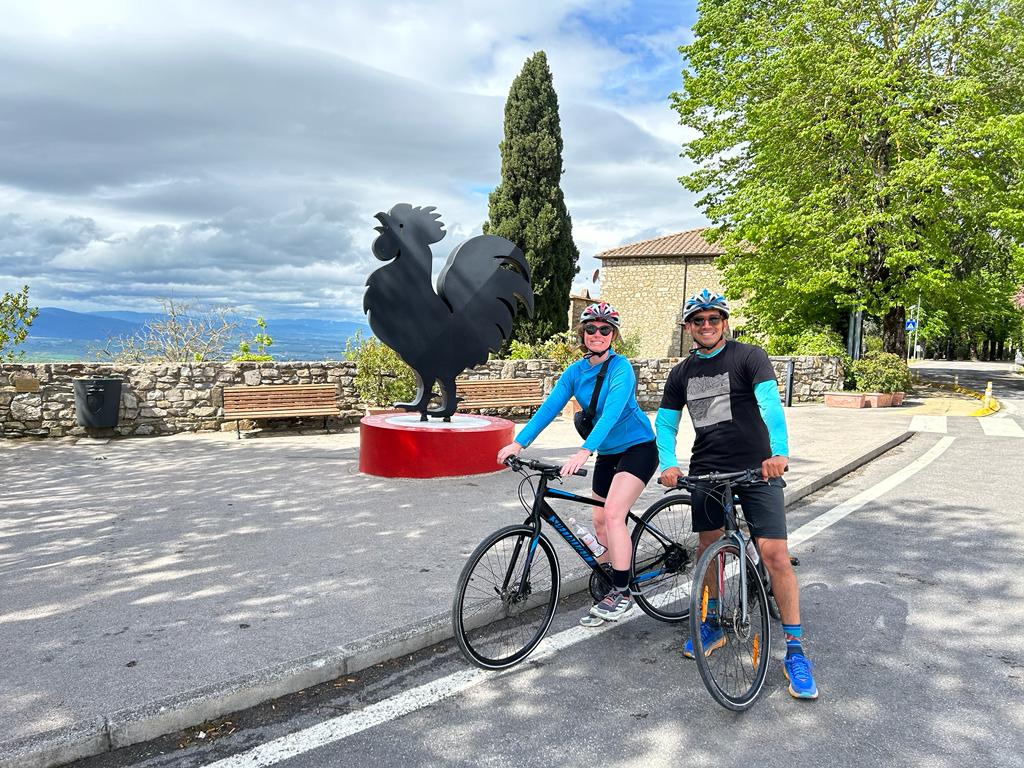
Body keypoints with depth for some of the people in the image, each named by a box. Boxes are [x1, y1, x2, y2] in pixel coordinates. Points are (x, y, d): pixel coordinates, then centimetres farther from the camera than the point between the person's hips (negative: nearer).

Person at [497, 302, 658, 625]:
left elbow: (612, 412, -33)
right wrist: (518, 443, -20)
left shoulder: (621, 368, -19)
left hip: (637, 447, -7)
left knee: (612, 514, -22)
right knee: (600, 521, 10)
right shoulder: (575, 371, 0)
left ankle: (622, 593, -12)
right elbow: (549, 407, -9)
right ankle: (611, 585, 27)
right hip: (607, 453, 7)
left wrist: (584, 451, -46)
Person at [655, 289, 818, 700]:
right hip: (707, 471, 5)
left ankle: (795, 649, 2)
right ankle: (713, 624, 32)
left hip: (757, 469, -4)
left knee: (775, 554, -10)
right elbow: (665, 423, 10)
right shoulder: (682, 373, 9)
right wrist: (668, 464, -9)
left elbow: (770, 403, -20)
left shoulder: (749, 357, -6)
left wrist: (779, 452, -37)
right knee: (709, 549, 10)